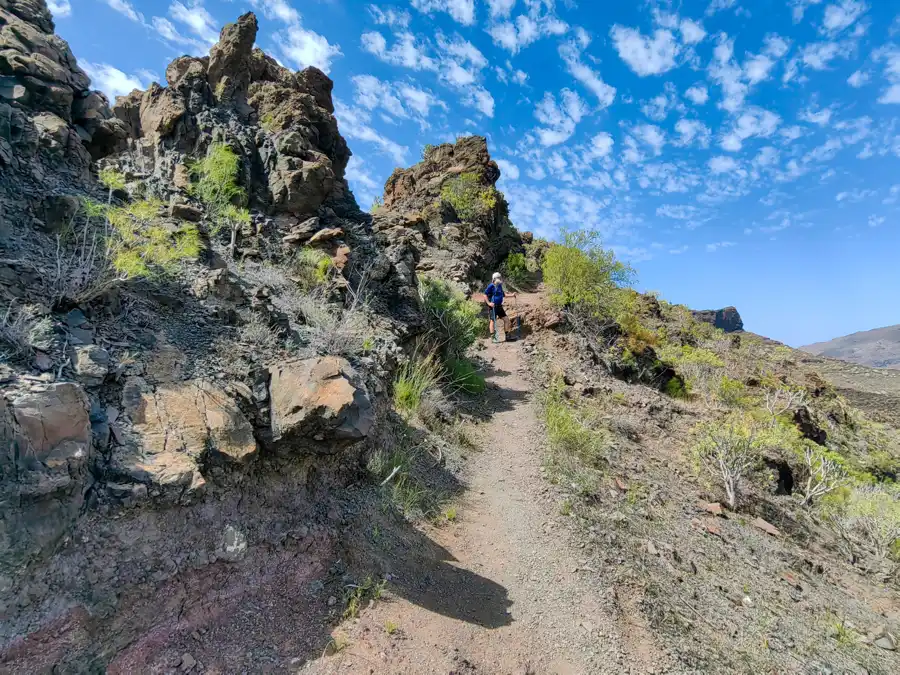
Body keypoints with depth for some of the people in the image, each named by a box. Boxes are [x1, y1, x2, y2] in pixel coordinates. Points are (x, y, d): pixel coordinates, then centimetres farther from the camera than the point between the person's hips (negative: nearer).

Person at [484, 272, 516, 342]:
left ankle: (507, 336, 14)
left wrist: (511, 295, 20)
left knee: (506, 319, 6)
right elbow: (485, 294, -14)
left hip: (499, 306, 8)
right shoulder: (491, 286, -12)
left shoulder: (500, 286, 11)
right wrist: (489, 303, -21)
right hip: (493, 307, -8)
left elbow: (503, 294, 25)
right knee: (492, 321, -1)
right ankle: (493, 338, 7)